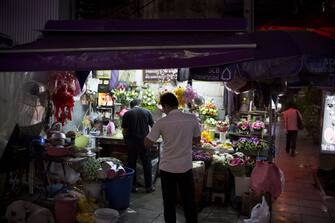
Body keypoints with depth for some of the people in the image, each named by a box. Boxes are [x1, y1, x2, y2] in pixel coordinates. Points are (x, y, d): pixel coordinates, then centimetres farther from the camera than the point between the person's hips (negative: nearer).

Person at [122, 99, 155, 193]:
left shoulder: (127, 114, 1)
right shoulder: (147, 112, 3)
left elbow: (124, 131, -1)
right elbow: (153, 126, 6)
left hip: (131, 142, 0)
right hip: (144, 141, 0)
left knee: (132, 164, 11)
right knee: (146, 164, 8)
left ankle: (132, 186, 16)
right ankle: (148, 186, 14)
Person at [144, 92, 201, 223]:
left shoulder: (161, 122, -12)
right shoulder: (192, 119, -6)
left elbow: (147, 144, -5)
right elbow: (197, 141, 6)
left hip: (167, 168, -2)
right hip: (186, 168, 2)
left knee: (169, 203, 12)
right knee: (189, 202, 15)